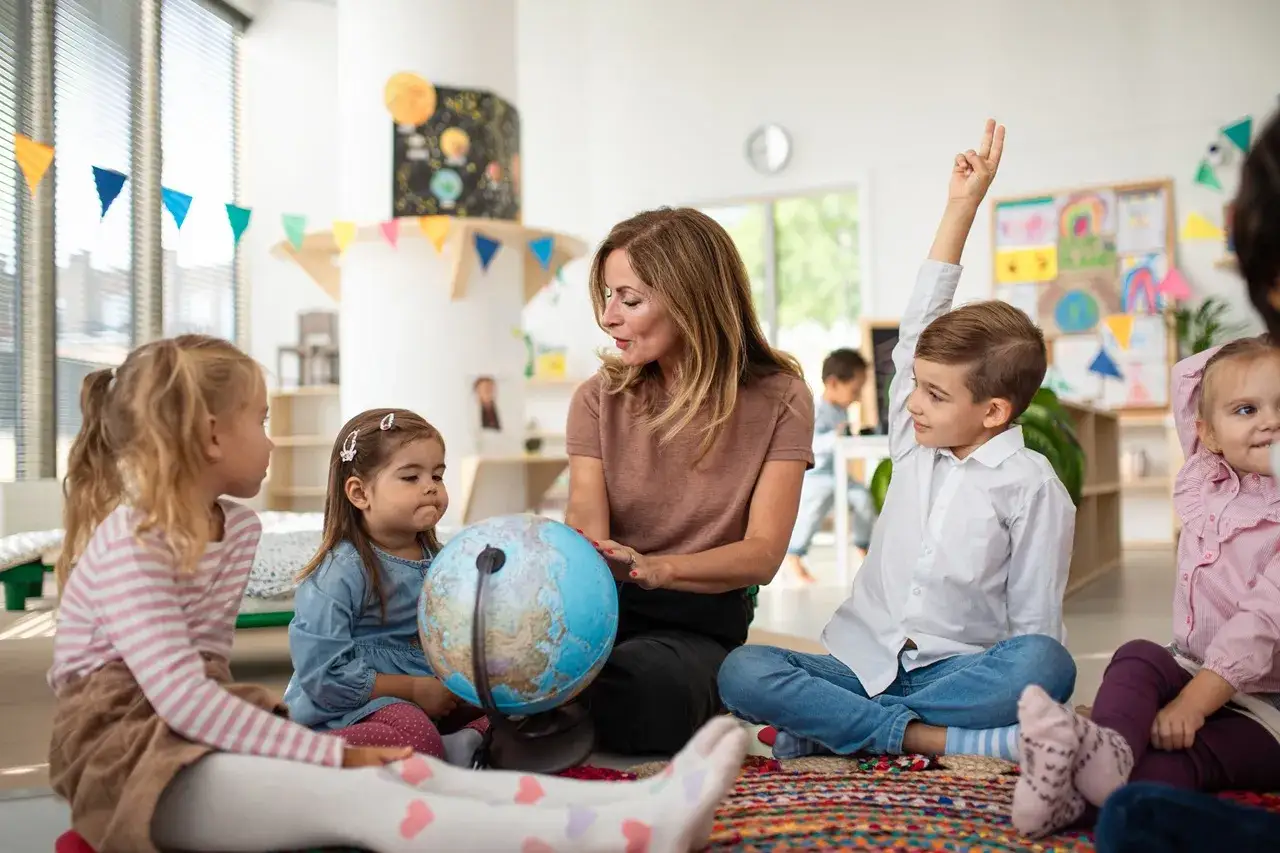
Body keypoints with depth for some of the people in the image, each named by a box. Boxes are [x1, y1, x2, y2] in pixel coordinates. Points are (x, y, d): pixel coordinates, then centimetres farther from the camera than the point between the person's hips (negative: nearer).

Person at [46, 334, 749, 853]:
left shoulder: (236, 526, 11)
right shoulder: (130, 542, -16)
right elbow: (181, 696, -24)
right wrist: (331, 755, -23)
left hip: (204, 725, 8)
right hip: (127, 749, -8)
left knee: (403, 772, -16)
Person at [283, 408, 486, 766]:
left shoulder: (439, 559, 9)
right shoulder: (341, 573, -15)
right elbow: (324, 673, -19)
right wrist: (414, 690, -16)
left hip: (434, 693, 8)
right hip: (352, 707, -8)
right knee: (416, 735, -37)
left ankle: (470, 743, -24)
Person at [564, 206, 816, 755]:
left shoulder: (779, 399, -1)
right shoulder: (600, 399, 5)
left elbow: (763, 554, -10)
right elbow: (585, 531, -8)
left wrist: (660, 568, -31)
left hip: (701, 623, -1)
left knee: (646, 686, -36)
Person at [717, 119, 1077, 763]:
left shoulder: (1031, 485, -4)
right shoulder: (914, 444, 8)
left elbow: (1034, 623, -2)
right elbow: (918, 330, 7)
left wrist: (1017, 682, -18)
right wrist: (960, 207, 7)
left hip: (959, 667, -3)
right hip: (863, 661, 3)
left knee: (1049, 666, -35)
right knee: (740, 673, -22)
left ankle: (831, 727, -27)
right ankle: (939, 739, -26)